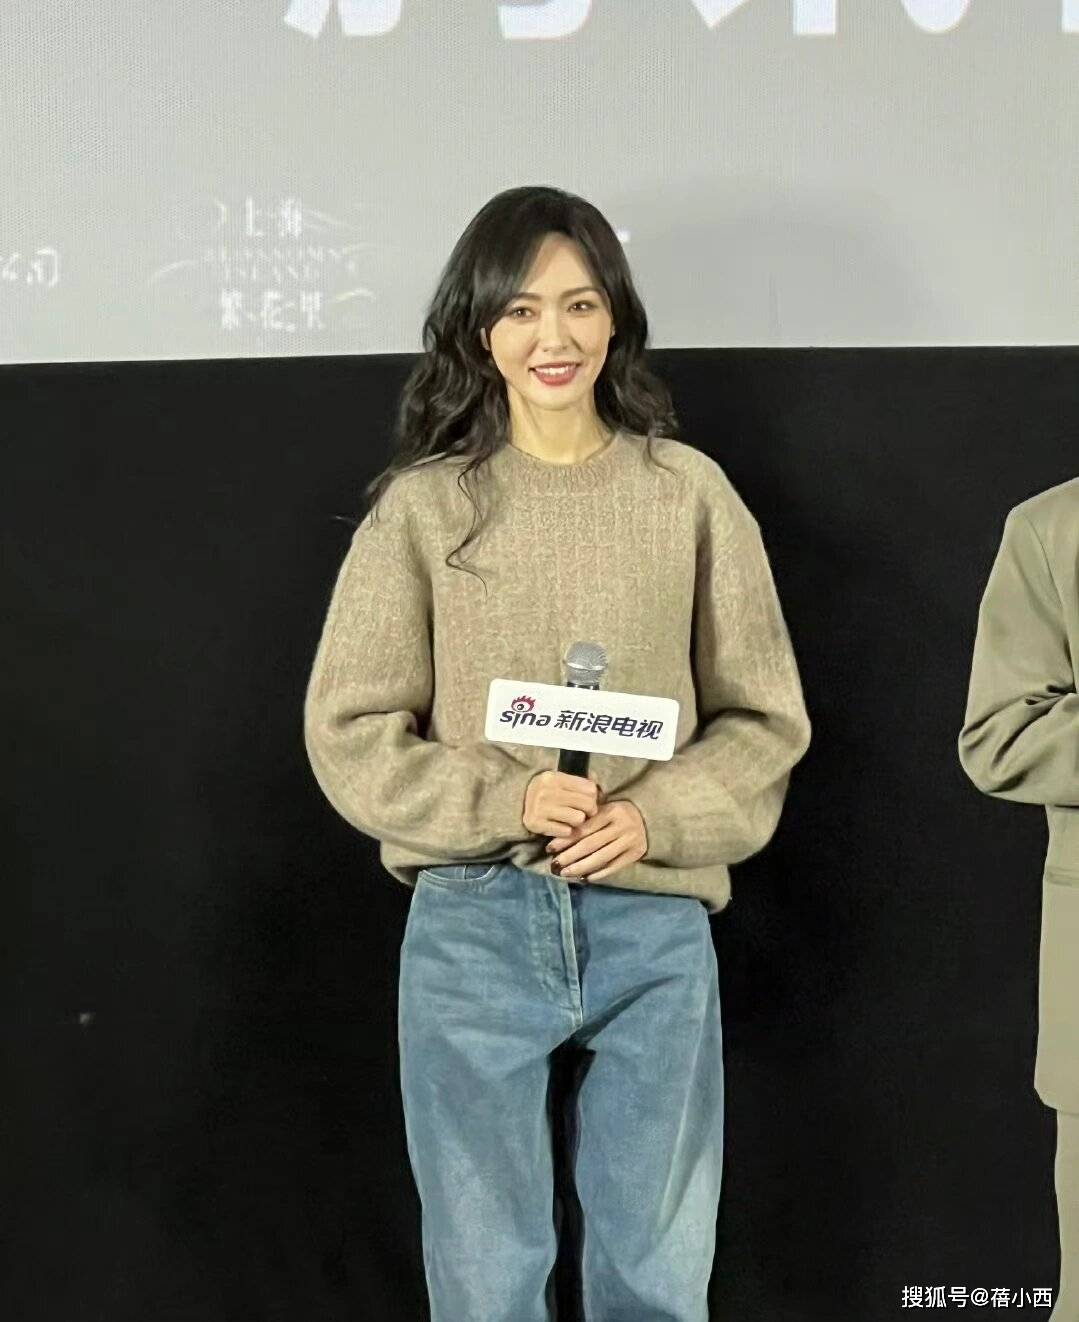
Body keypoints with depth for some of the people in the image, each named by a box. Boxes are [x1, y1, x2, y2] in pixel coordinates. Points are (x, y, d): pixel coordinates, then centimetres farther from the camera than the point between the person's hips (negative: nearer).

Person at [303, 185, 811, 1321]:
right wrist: (504, 800, -15)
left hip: (656, 922, 1)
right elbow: (348, 728, -1)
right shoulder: (423, 506, -1)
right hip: (473, 926, -1)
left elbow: (765, 719, 4)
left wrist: (656, 817, -12)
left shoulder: (689, 492, 1)